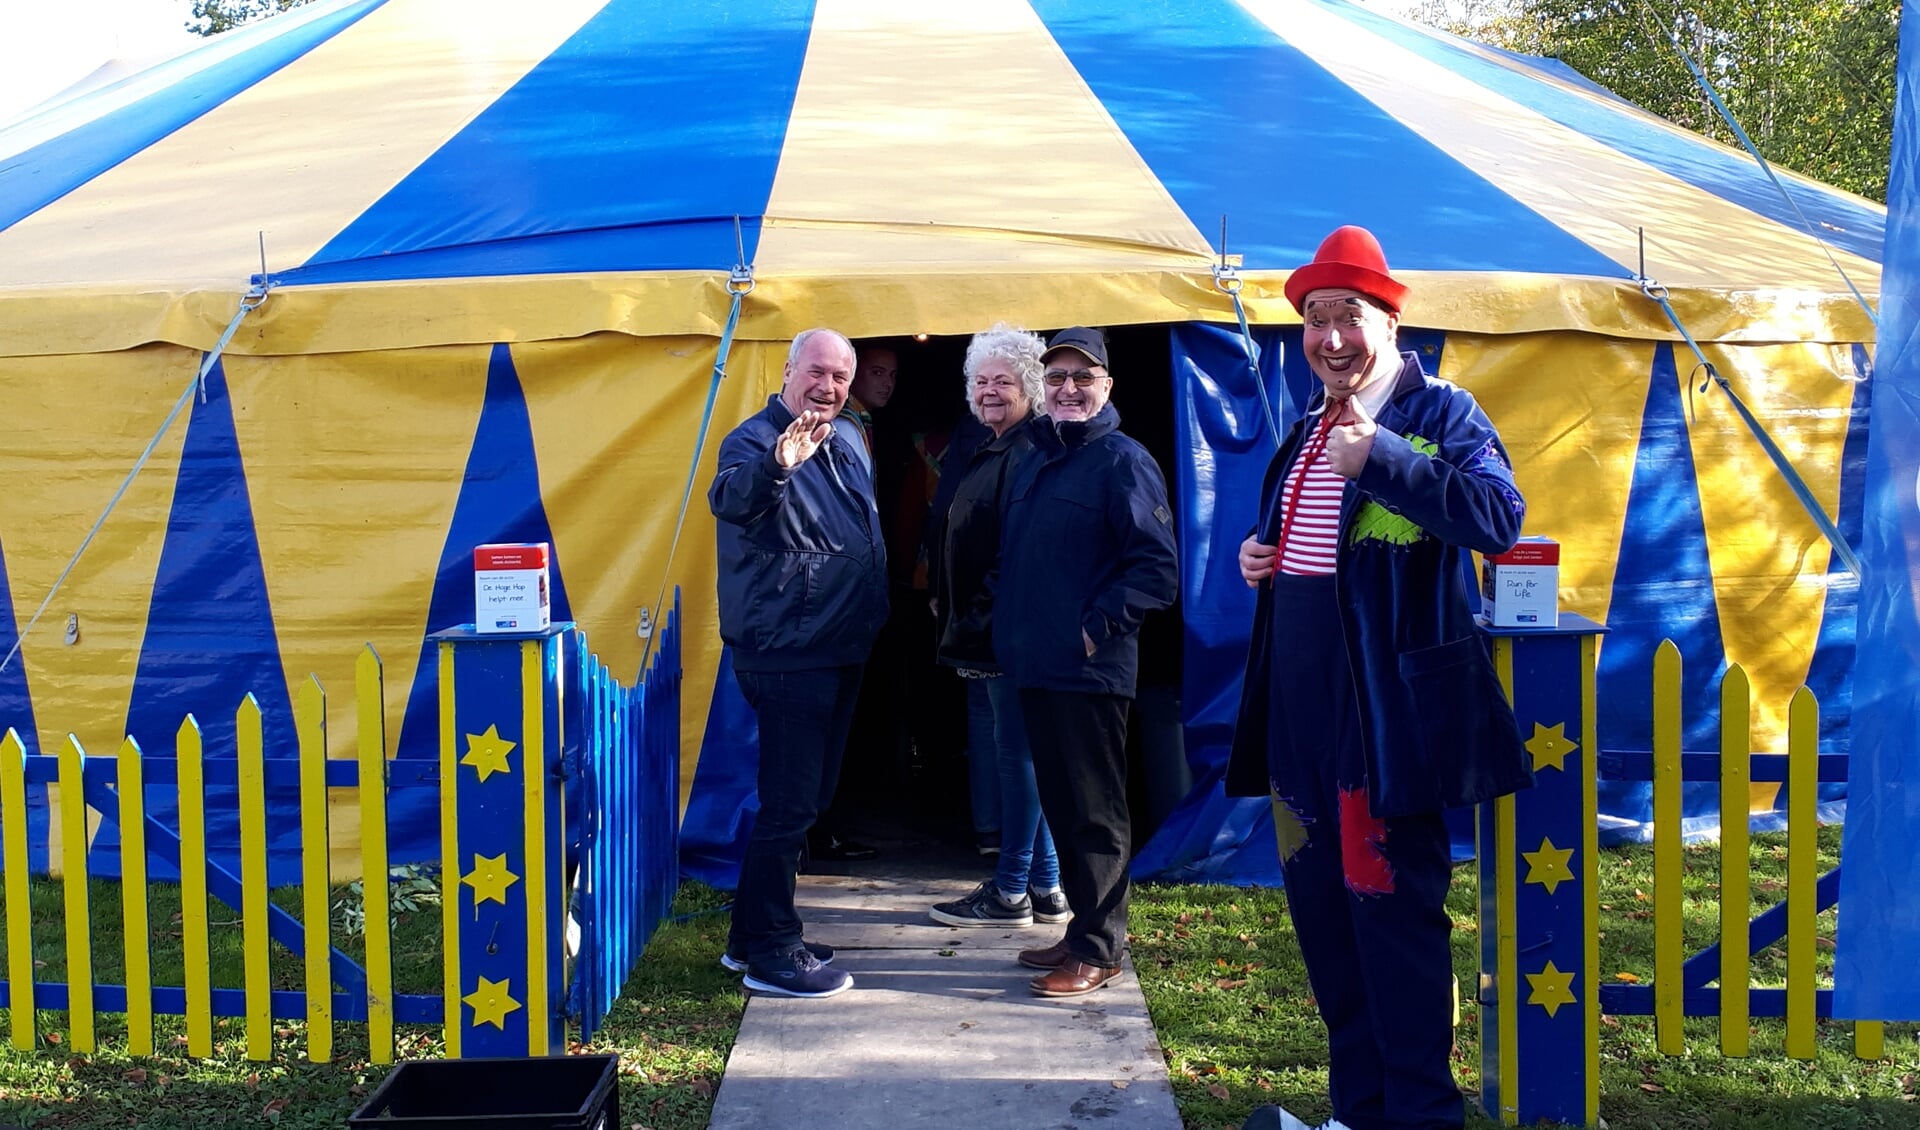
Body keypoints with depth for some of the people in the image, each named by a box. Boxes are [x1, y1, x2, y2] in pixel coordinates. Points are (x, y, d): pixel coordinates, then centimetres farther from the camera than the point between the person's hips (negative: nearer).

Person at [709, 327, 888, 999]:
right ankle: (769, 952, 4)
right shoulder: (756, 440, -15)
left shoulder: (851, 442, 11)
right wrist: (775, 466, -57)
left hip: (840, 652, 9)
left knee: (808, 797, 16)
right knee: (789, 803, -7)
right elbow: (729, 500, -38)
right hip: (786, 656, -9)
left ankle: (753, 935, 28)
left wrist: (873, 616, 24)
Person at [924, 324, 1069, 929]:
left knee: (1015, 752, -2)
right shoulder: (991, 451, 18)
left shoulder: (1031, 454, -14)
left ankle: (1011, 892, 7)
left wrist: (983, 619, -18)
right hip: (984, 633, 11)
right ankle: (1045, 887, 21)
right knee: (1011, 753, 13)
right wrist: (953, 609, 18)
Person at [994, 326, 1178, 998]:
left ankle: (1098, 950, 7)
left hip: (1089, 672, -8)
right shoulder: (1035, 462, 15)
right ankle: (1083, 931, 26)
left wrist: (1098, 628, -16)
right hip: (1035, 666, 8)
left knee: (1095, 813, 0)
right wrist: (1012, 630, 13)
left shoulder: (1122, 462, -9)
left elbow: (1158, 567, -14)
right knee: (1059, 807, 15)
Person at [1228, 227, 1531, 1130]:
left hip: (1385, 713, -8)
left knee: (1392, 907, -4)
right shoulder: (1308, 429, 16)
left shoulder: (1440, 413, -7)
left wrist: (1380, 459, -29)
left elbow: (1499, 518, -25)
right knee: (1319, 905, 14)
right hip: (1303, 712, 8)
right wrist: (1261, 557, 9)